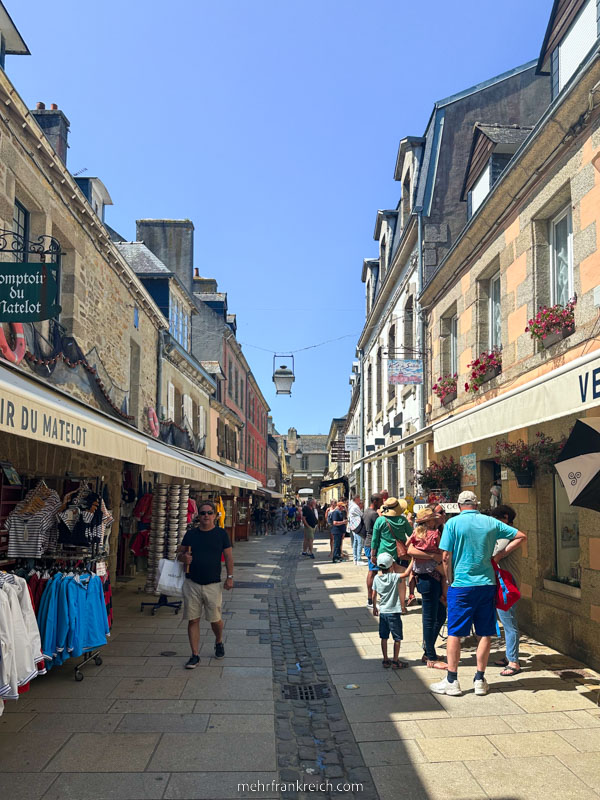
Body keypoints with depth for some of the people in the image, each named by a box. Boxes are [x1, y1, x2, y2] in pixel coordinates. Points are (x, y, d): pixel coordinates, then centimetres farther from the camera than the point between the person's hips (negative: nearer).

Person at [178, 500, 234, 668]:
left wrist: (230, 577, -2)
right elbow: (179, 553, 11)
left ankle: (219, 642, 37)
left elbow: (228, 557, 4)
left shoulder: (221, 534, 1)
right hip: (192, 584, 1)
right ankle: (195, 655, 13)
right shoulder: (191, 534, 4)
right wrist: (183, 557, -12)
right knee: (193, 620, 3)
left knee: (215, 619, 6)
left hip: (213, 584, -1)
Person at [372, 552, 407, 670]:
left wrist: (374, 608, 18)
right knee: (397, 638, 8)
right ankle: (395, 661, 12)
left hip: (382, 611, 5)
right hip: (394, 612, -5)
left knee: (384, 638, 14)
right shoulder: (395, 577, -16)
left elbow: (374, 595, 5)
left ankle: (385, 660, 20)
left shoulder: (377, 578, -2)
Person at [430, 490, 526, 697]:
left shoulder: (453, 523, -6)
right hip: (487, 583, 3)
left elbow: (446, 557, -8)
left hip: (461, 585, -3)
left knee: (454, 633, 5)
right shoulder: (491, 522, 4)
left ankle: (451, 681, 10)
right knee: (486, 633, 12)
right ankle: (480, 680, 17)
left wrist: (450, 580, 6)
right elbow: (521, 536, 9)